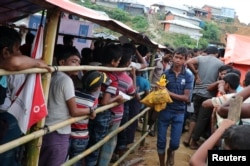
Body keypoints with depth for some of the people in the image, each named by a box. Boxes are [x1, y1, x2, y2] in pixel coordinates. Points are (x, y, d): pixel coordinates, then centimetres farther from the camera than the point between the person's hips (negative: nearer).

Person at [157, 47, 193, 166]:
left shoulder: (188, 76, -5)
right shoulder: (165, 73, -3)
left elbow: (186, 97, -8)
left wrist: (170, 93, -17)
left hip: (179, 113, 0)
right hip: (164, 110, 0)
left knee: (175, 143, 4)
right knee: (161, 141, 7)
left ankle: (170, 152, 40)